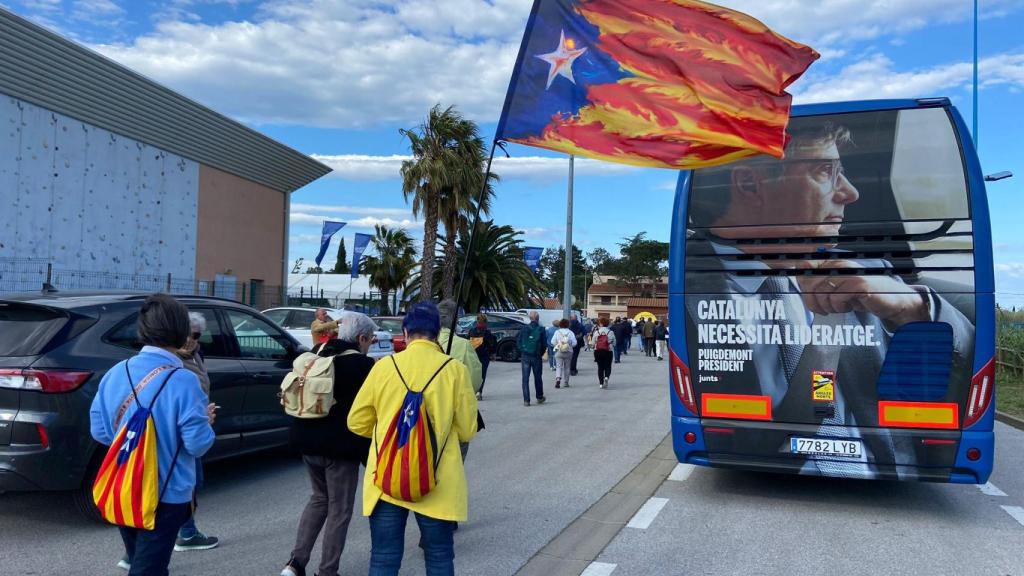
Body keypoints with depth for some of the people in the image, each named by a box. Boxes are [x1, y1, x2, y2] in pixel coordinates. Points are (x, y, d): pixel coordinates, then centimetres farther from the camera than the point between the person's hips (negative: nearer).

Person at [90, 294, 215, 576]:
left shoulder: (116, 372, -3)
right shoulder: (182, 381, -20)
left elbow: (99, 432, 5)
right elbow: (197, 444, -18)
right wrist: (206, 421, 1)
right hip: (164, 495, -6)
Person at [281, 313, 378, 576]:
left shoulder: (316, 355, 8)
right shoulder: (361, 364, -13)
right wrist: (369, 454, -4)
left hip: (308, 441, 7)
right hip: (341, 446, -7)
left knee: (319, 498, 23)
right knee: (339, 509, 7)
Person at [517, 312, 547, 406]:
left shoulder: (524, 329, -2)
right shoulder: (541, 330, -7)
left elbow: (518, 342, 1)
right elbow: (544, 344, -4)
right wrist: (541, 354, 11)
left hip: (525, 356, 1)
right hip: (536, 357, -1)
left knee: (525, 379, 3)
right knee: (538, 377, 15)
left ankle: (526, 400, -1)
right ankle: (539, 397, 28)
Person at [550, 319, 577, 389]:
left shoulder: (557, 332, -5)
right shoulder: (570, 332, -5)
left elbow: (553, 342, -6)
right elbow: (574, 343, -8)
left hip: (559, 352, -1)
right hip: (568, 352, 1)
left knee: (558, 366, -1)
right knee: (567, 367, 12)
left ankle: (558, 378, -25)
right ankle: (565, 382, 17)